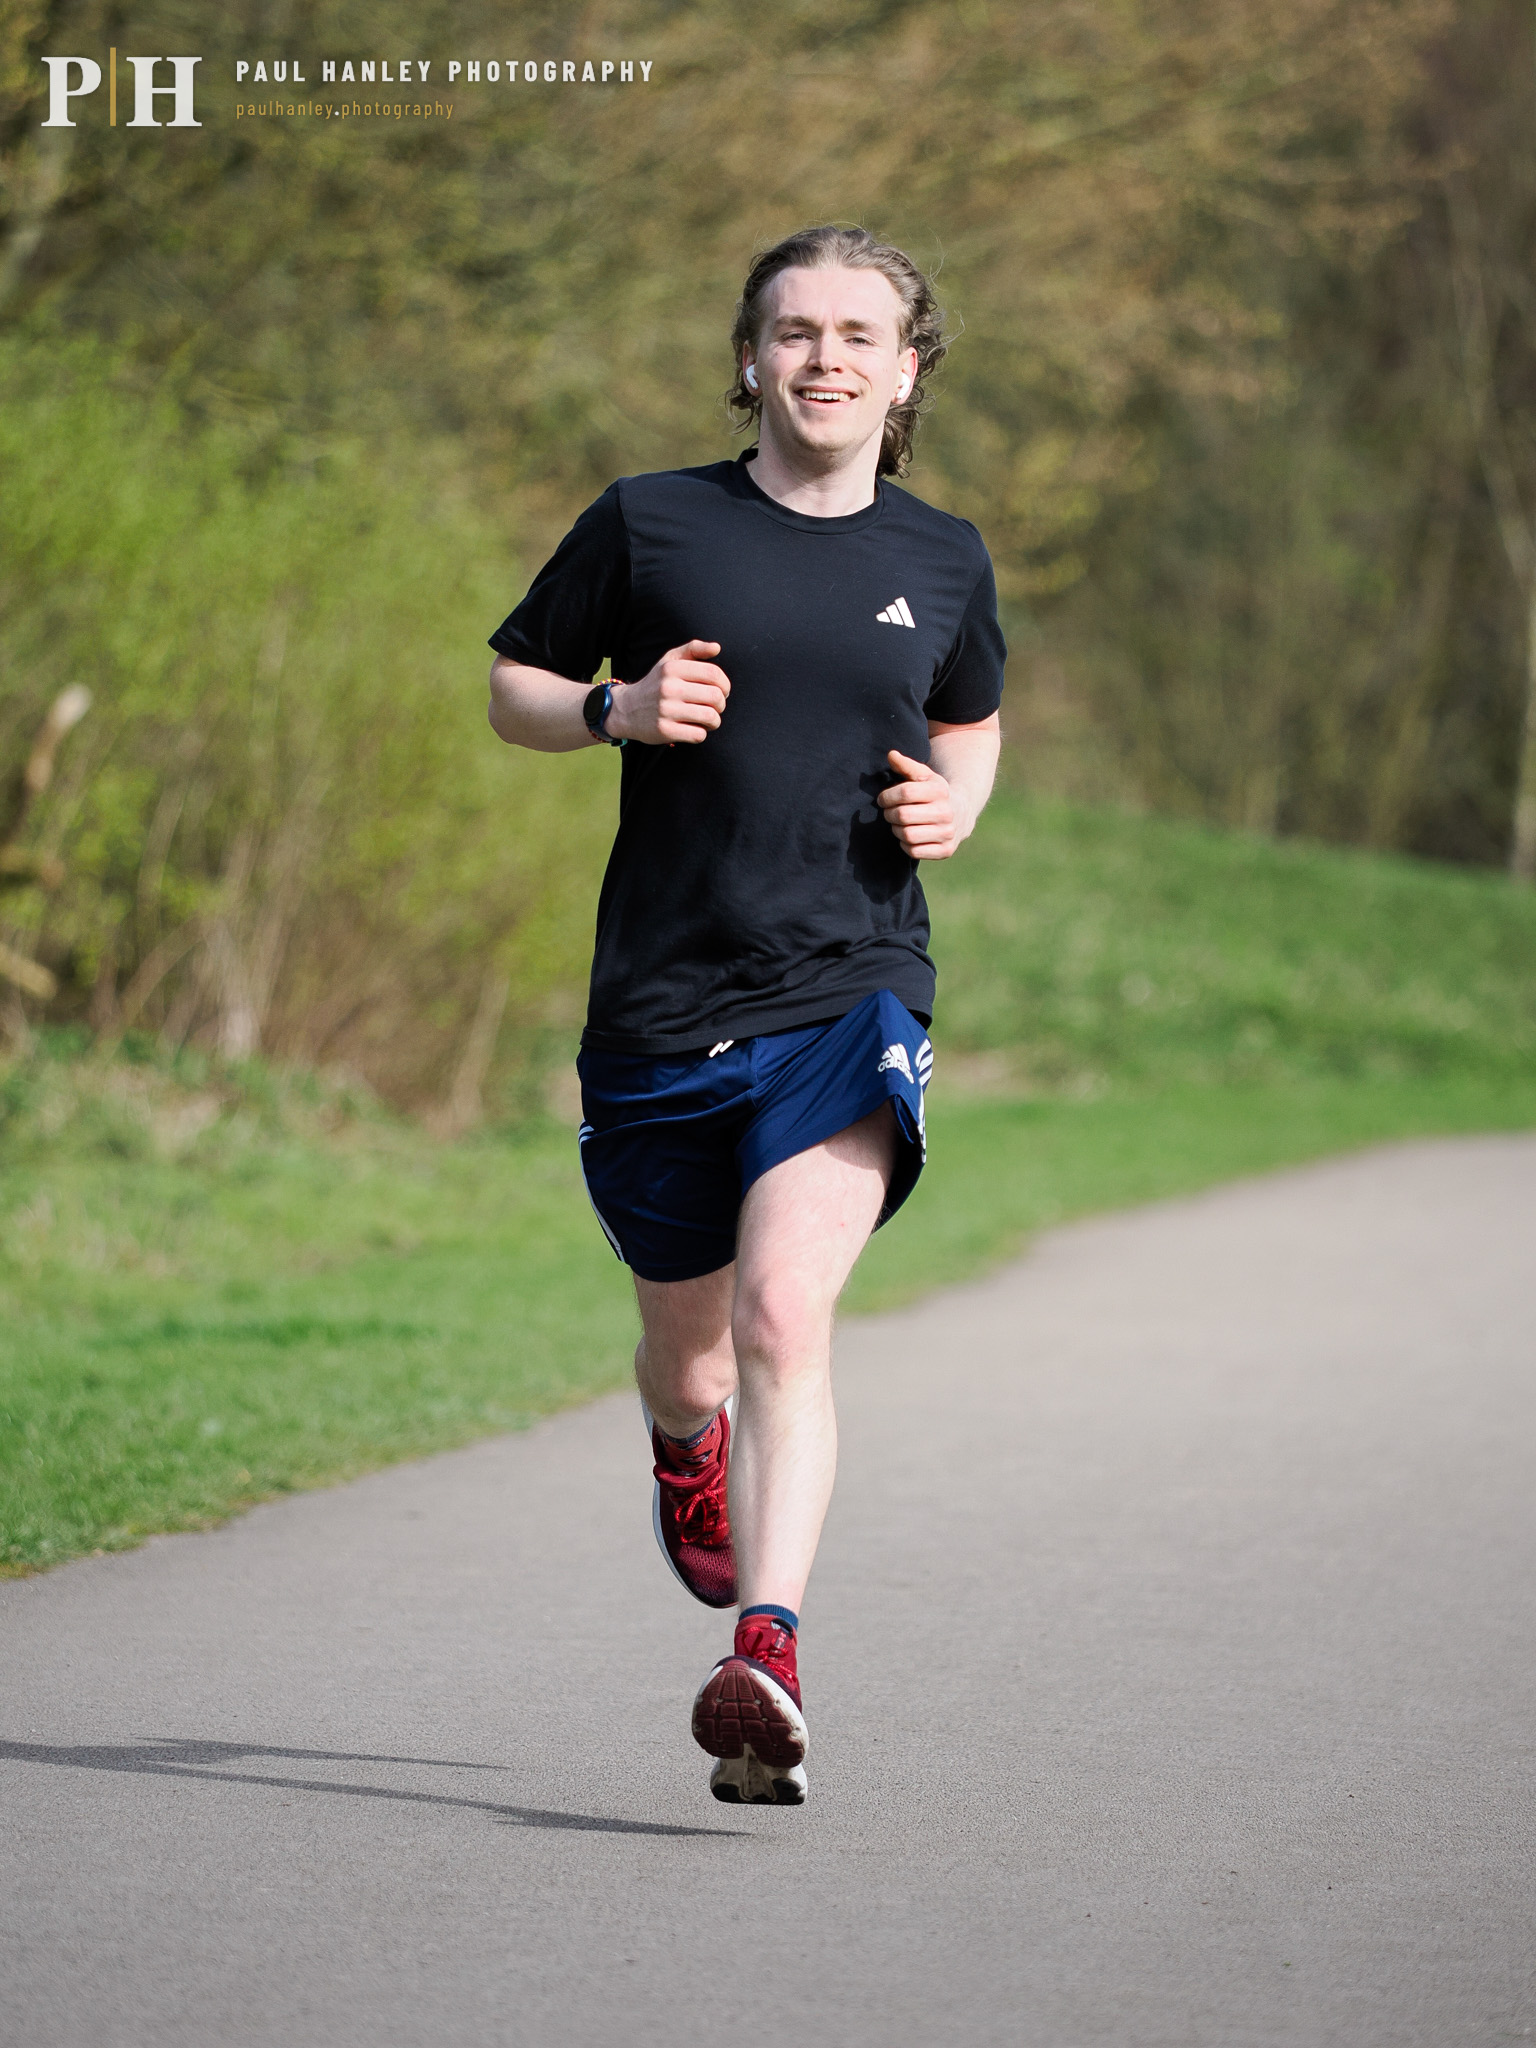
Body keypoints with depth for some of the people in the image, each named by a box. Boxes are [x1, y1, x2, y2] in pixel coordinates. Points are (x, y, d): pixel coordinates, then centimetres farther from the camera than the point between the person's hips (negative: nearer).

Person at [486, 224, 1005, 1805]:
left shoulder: (943, 564, 8)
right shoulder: (647, 527, 1)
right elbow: (512, 688, 11)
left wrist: (950, 808, 4)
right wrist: (620, 708, -10)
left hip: (853, 993, -1)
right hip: (660, 1006, 1)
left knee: (784, 1314, -22)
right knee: (686, 1348, 14)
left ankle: (765, 1658, -29)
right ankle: (688, 1448, 52)